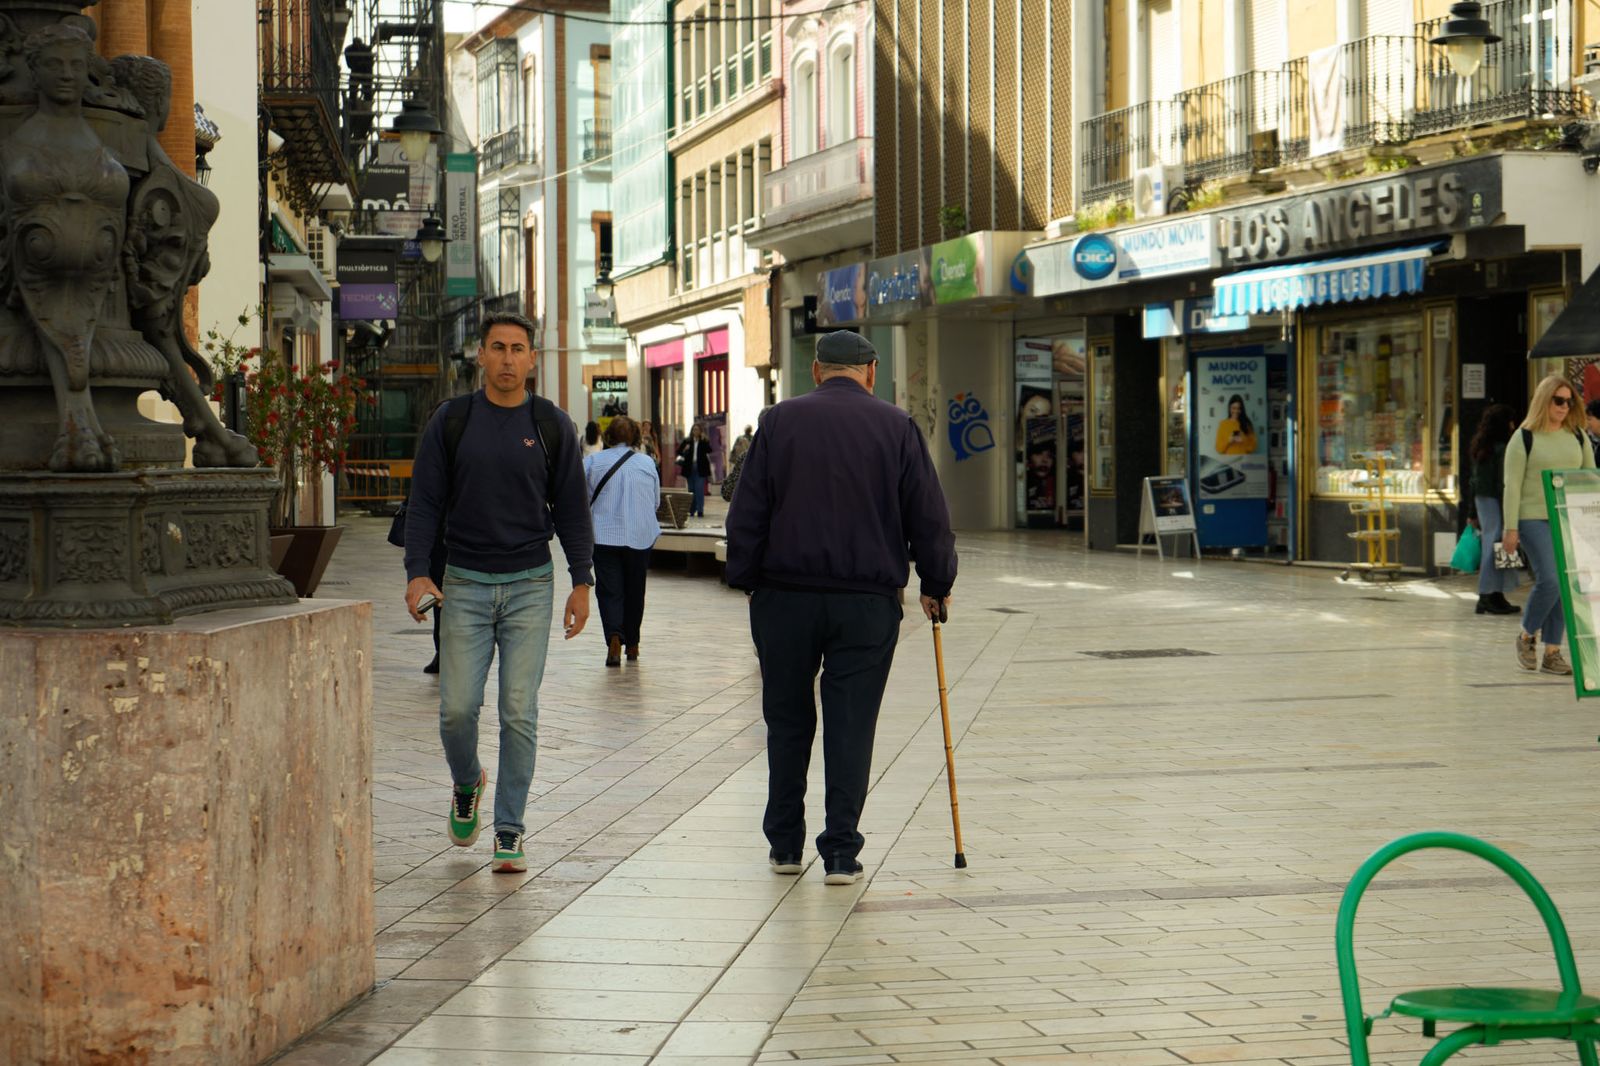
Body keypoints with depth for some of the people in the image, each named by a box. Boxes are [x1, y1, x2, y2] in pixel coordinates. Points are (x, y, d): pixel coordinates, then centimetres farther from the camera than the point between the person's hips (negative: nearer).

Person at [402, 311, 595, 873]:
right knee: (457, 707, -4)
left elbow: (571, 507, 7)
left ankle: (509, 831, 5)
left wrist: (581, 582, 1)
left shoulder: (552, 426, 3)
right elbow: (425, 501, 2)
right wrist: (416, 572, -10)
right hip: (465, 584, 0)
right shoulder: (450, 422, 2)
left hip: (530, 585, 0)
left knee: (519, 713, -3)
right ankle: (466, 785, 28)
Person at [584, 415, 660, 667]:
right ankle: (632, 645, 21)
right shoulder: (647, 464, 1)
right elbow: (656, 500, 10)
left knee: (609, 590, -1)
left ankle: (614, 637, -23)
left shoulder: (593, 462, -2)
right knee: (634, 590, 13)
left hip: (604, 535, -2)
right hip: (640, 536, 2)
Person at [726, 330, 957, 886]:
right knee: (851, 726, 3)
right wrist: (937, 585, 12)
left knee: (787, 721, 13)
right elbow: (929, 517, 1)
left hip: (786, 595, 1)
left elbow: (746, 513, 1)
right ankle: (841, 853, 1)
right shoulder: (896, 427, 0)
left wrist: (747, 580, 11)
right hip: (868, 601, -1)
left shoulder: (779, 421, 1)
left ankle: (785, 845, 19)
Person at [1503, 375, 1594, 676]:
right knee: (1549, 581, -16)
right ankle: (1527, 636, 7)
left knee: (1566, 586, 2)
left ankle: (1552, 653, 10)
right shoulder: (1525, 438, -3)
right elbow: (1512, 485, -5)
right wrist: (1510, 528, -10)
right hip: (1534, 519, -5)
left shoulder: (1577, 436, 11)